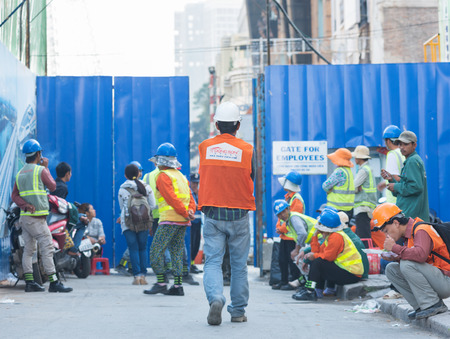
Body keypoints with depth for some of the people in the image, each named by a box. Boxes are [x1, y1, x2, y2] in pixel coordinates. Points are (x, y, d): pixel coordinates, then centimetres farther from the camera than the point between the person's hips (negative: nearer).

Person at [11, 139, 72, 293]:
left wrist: (25, 205, -6)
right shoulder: (40, 170, -8)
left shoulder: (20, 173, 15)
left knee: (28, 250, 9)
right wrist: (46, 167, 13)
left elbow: (14, 195, 8)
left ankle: (29, 282, 9)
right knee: (47, 248, -9)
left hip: (24, 215, 8)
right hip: (37, 218, -8)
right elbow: (52, 186, 6)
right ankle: (53, 282, -12)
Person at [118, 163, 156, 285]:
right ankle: (143, 275, 2)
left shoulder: (122, 189, -1)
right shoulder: (146, 187, 4)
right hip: (144, 222, 2)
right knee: (143, 248, 9)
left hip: (128, 223, -2)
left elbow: (122, 207, 6)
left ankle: (137, 275, -7)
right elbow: (152, 205, 3)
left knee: (133, 249, 1)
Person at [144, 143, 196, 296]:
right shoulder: (181, 176, 20)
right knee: (177, 252, 9)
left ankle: (161, 282, -8)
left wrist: (185, 212, -13)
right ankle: (178, 286, 5)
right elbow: (190, 196, 13)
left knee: (156, 250, -3)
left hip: (169, 220, -8)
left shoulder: (163, 176, -5)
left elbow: (171, 198, -15)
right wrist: (190, 211, -2)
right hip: (183, 221, 8)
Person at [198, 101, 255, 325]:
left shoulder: (204, 147, 0)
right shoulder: (247, 150, -4)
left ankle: (215, 298, -25)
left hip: (212, 214, 0)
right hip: (239, 215, 0)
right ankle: (238, 311, 16)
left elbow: (203, 178, 9)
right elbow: (250, 182, 5)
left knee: (212, 261, 1)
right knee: (239, 265, 11)